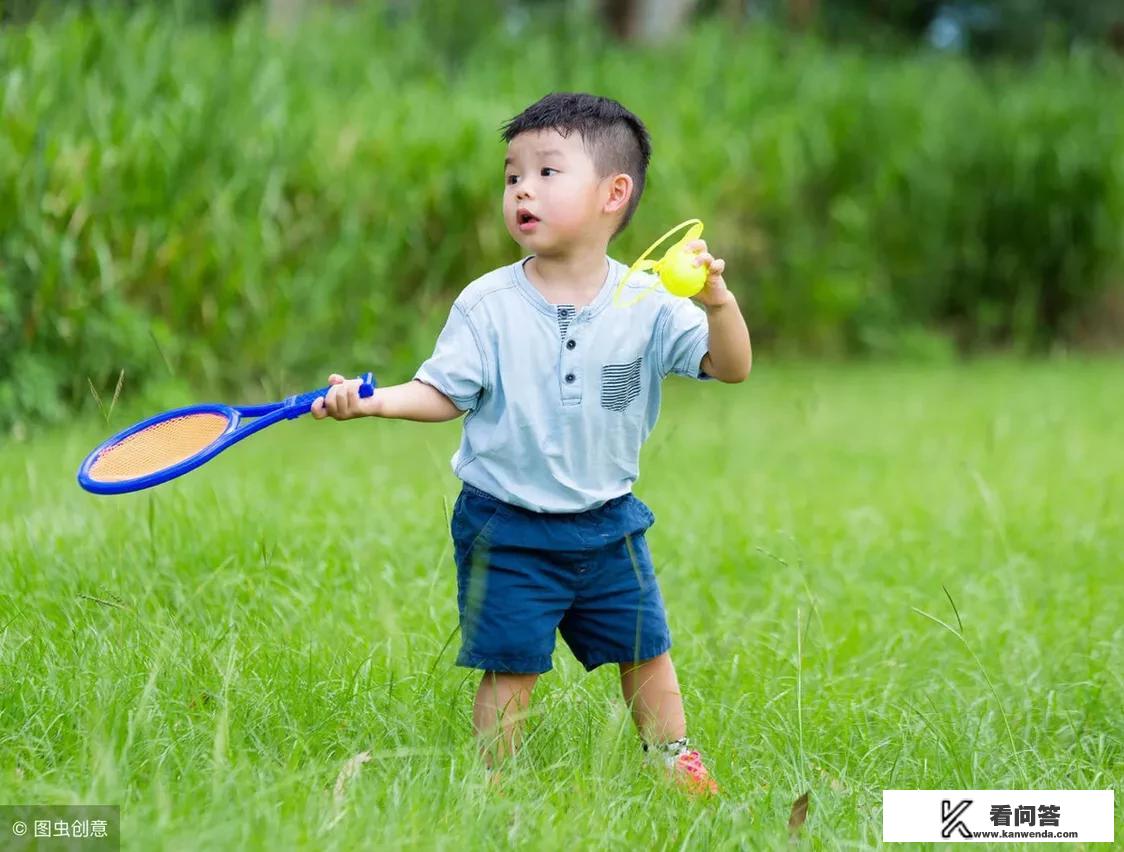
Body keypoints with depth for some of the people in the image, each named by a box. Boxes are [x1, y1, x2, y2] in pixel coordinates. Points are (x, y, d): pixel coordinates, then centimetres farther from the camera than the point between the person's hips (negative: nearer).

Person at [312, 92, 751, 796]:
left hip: (608, 522, 2)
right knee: (509, 669, 0)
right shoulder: (487, 305, -9)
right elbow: (444, 393, -7)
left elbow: (731, 368, -12)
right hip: (508, 531, -2)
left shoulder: (648, 305, -7)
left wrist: (718, 303, -31)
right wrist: (370, 400, -24)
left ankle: (674, 760, 33)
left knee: (645, 651, 14)